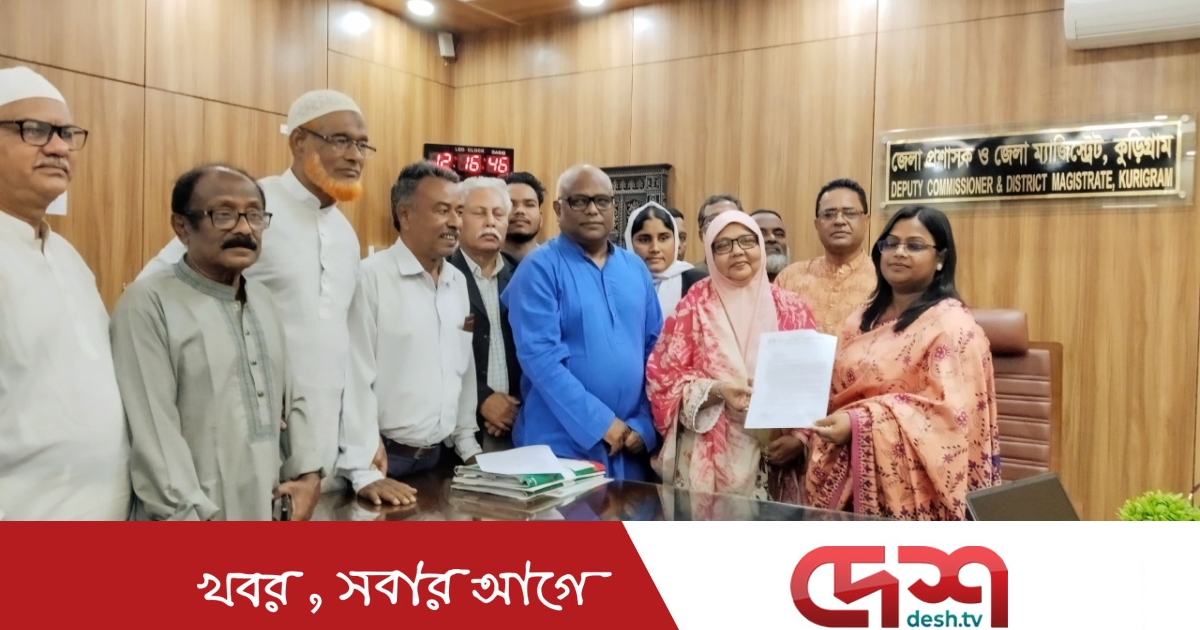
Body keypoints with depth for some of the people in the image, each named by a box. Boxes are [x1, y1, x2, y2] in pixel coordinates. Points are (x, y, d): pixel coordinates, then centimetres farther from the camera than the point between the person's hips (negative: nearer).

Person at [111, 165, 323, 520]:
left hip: (269, 514, 7)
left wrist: (307, 471, 4)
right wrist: (193, 518, -16)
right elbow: (152, 432, -15)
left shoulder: (263, 300, 13)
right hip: (197, 517, -6)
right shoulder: (148, 305, -11)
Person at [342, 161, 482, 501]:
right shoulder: (371, 278, -14)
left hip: (437, 455, 7)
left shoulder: (458, 282, 7)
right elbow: (355, 377, -16)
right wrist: (363, 472, -18)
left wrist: (467, 445, 12)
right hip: (384, 456, -6)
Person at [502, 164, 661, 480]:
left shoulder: (635, 268, 9)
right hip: (561, 446, -5)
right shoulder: (540, 268, -7)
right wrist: (601, 422, -16)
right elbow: (540, 356, -15)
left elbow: (655, 350, 9)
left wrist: (645, 425, 0)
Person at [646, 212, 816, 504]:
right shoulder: (694, 306, -2)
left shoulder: (790, 310, 3)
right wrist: (717, 390, -18)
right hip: (709, 460, -2)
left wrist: (799, 438, -7)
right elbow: (664, 378, -4)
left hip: (774, 462, 2)